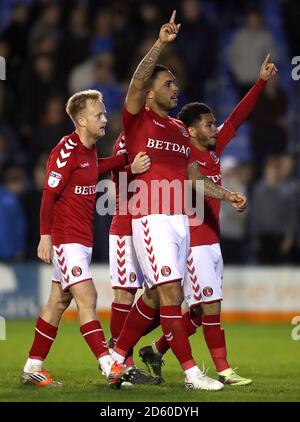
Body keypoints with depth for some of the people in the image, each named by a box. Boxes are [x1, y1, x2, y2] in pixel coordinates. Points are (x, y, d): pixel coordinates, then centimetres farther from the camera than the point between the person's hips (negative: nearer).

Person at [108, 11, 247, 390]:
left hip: (180, 220, 7)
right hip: (151, 219, -7)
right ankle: (190, 372, -11)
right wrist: (161, 43, -29)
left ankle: (117, 357, 24)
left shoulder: (180, 130, 19)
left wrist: (227, 196, 14)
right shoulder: (138, 121, -1)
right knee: (172, 293, -12)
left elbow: (193, 178, 25)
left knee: (154, 296, 10)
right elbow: (137, 81, -20)